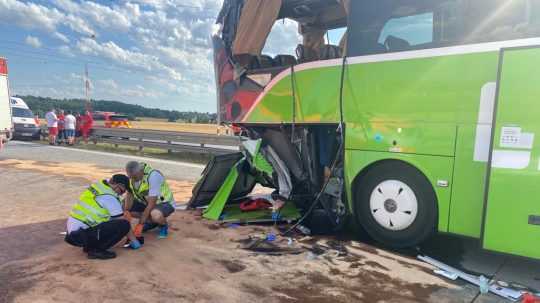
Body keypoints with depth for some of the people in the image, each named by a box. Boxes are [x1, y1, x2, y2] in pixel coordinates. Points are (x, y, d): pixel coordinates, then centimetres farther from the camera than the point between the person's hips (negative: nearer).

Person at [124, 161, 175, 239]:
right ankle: (151, 221, 6)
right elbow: (129, 195, -6)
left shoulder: (153, 175, -31)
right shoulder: (132, 175, -11)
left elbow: (151, 204, -30)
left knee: (156, 215, -40)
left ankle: (164, 225, -3)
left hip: (164, 203, -7)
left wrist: (140, 224, -28)